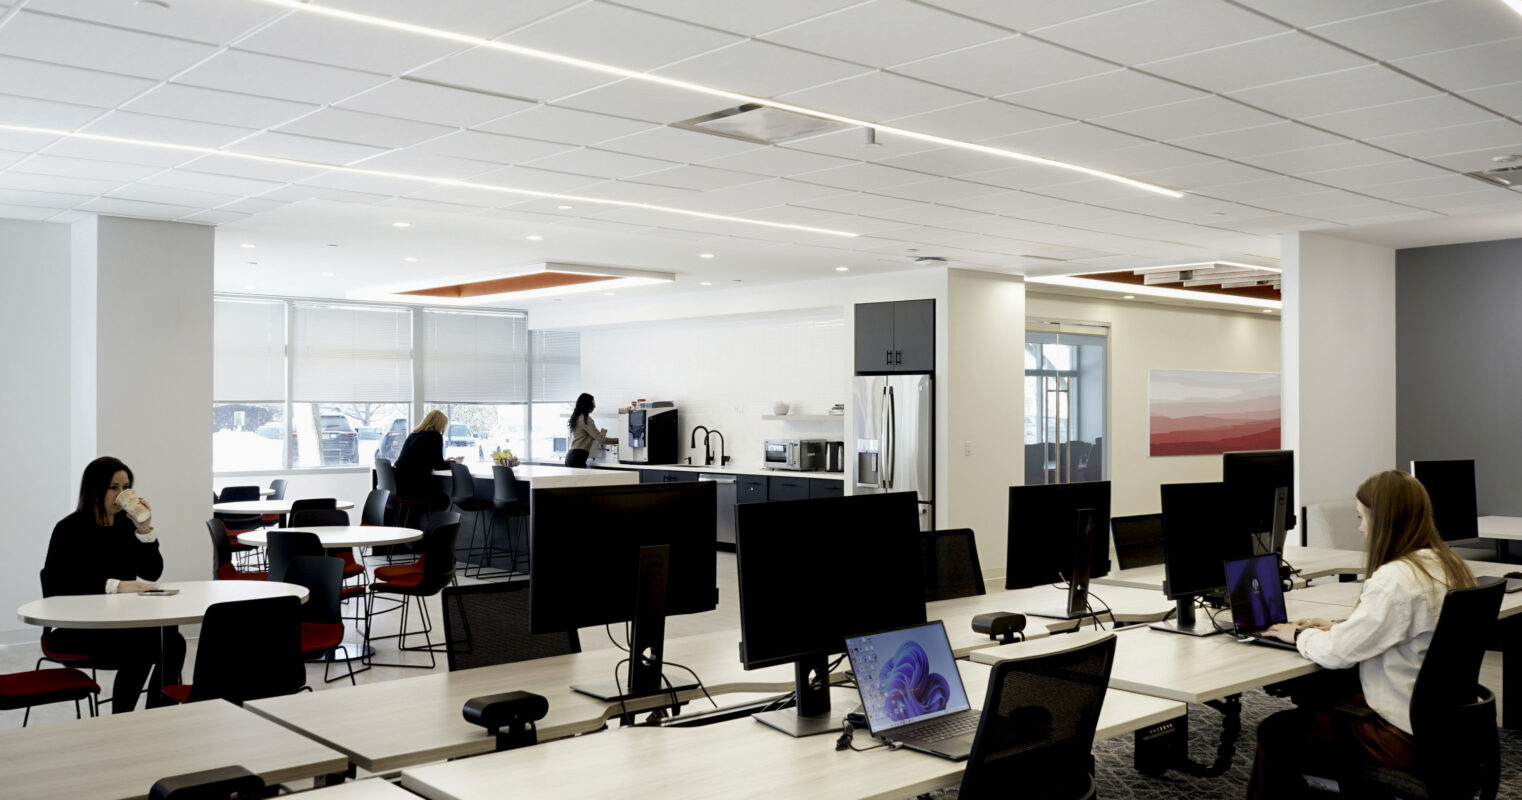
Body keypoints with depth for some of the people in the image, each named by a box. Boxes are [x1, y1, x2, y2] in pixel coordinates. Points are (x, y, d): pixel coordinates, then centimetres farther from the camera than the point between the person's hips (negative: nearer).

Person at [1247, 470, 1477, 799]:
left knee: (1274, 734, 1)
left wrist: (1300, 635, 0)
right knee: (1315, 703, 26)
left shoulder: (1396, 578, -25)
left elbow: (1338, 653, -19)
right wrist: (1336, 628, 13)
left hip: (1403, 735, -10)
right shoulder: (1449, 566, 4)